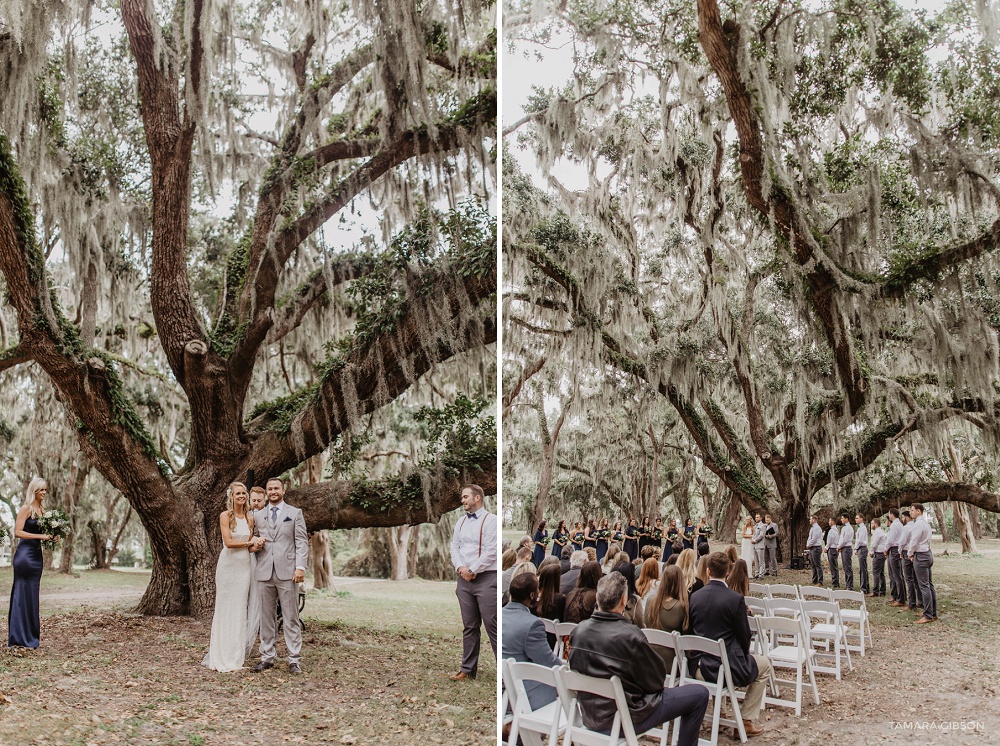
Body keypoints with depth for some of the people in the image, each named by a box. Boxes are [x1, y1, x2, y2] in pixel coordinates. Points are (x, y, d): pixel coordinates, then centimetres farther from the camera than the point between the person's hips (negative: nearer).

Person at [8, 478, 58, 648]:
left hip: (36, 554, 8)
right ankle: (20, 638, 1)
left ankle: (31, 636, 15)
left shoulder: (40, 510, 15)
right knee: (23, 594, -4)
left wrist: (49, 537, 3)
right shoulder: (26, 508, -9)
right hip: (25, 554, -8)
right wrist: (40, 536, -19)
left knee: (32, 594, 10)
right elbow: (18, 532, -15)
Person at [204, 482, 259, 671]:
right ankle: (221, 657, 7)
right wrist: (251, 543, -8)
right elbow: (228, 542, -13)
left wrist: (255, 547, -10)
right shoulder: (225, 516, -5)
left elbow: (249, 546, 11)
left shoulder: (249, 518, 10)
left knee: (240, 610, 5)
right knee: (225, 609, -1)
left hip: (245, 565, 4)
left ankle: (235, 658, 12)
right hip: (228, 564, -4)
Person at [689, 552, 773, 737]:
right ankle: (746, 720, 17)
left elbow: (691, 631, 7)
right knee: (764, 665, 23)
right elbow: (744, 636, -8)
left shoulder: (694, 597, -4)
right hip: (729, 667, -5)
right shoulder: (735, 599, -17)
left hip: (701, 666, 6)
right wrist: (743, 655, 13)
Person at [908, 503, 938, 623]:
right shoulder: (925, 522, 15)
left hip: (921, 556, -10)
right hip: (928, 553, 10)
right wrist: (913, 553, 15)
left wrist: (910, 554, -1)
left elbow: (914, 541, -17)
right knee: (929, 584, 13)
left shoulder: (918, 524, -17)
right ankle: (933, 612, 18)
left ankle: (928, 615, -8)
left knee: (924, 586, -8)